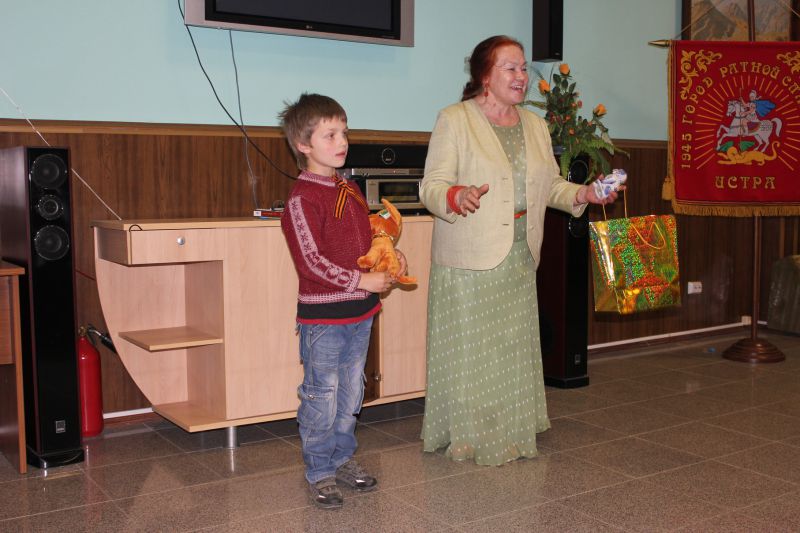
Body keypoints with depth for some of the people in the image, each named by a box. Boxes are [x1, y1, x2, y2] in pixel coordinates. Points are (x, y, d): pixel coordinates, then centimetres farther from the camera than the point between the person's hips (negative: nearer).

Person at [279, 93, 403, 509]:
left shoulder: (349, 190, 12)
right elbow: (311, 261, -19)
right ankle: (320, 473, 15)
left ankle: (342, 458, 32)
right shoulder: (302, 198, -14)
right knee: (321, 396, 2)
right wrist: (360, 281, -19)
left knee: (351, 393, 17)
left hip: (359, 311, 8)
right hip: (322, 316, -8)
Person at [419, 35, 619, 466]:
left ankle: (512, 433, 24)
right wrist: (457, 196, -32)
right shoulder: (454, 119, -5)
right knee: (469, 350, -1)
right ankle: (466, 437, 13)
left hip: (519, 258, 6)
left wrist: (582, 194, -1)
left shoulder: (535, 125, 14)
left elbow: (550, 185, 18)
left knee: (515, 348, 11)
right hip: (469, 260, -6)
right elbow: (431, 187, -10)